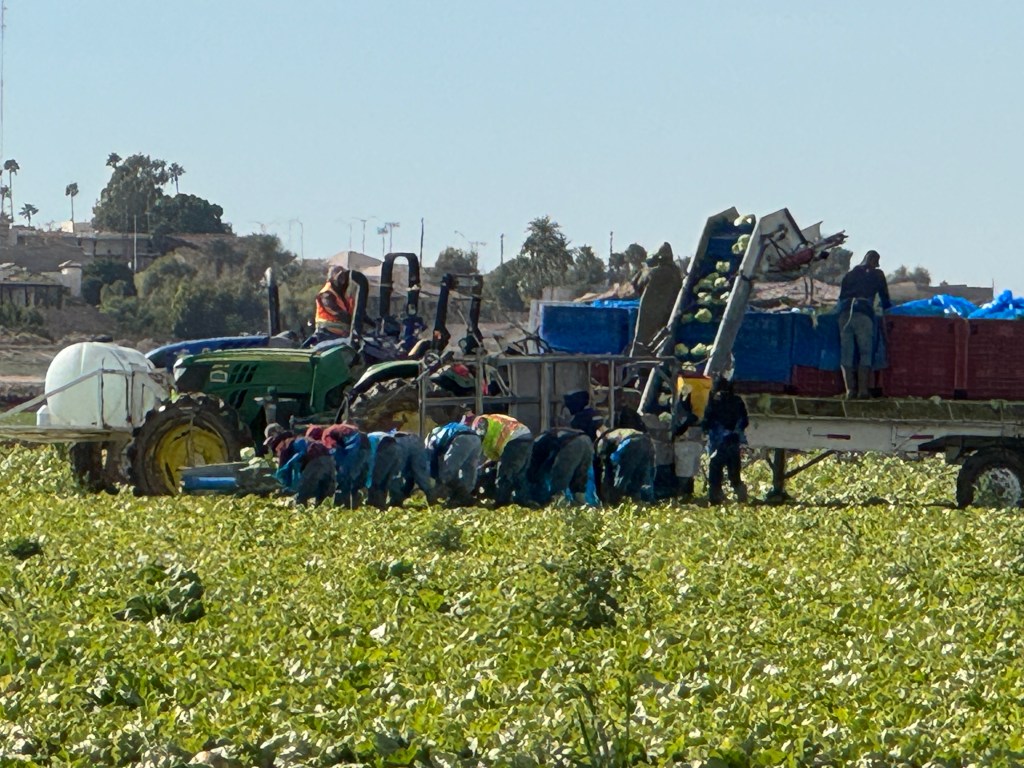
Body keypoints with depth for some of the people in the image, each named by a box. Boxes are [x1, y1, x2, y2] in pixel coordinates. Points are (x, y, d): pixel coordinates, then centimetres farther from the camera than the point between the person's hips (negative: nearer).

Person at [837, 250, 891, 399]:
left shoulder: (849, 274, 27)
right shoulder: (877, 274, 18)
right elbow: (885, 299, 21)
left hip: (844, 312, 3)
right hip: (864, 313, -3)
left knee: (846, 352, 2)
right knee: (865, 352, 0)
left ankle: (850, 388, -6)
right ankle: (863, 388, -10)